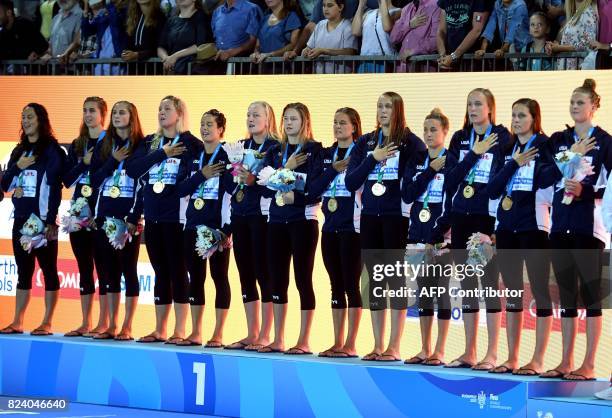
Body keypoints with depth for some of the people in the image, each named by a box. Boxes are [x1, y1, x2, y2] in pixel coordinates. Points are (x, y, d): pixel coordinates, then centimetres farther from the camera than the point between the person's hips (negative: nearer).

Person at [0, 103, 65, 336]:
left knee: (49, 269, -2)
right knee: (23, 271, 8)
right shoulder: (19, 151, 15)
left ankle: (47, 323, -2)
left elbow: (55, 188, -10)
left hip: (43, 219, -6)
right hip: (21, 219, 6)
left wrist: (51, 221, -16)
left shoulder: (52, 150, -4)